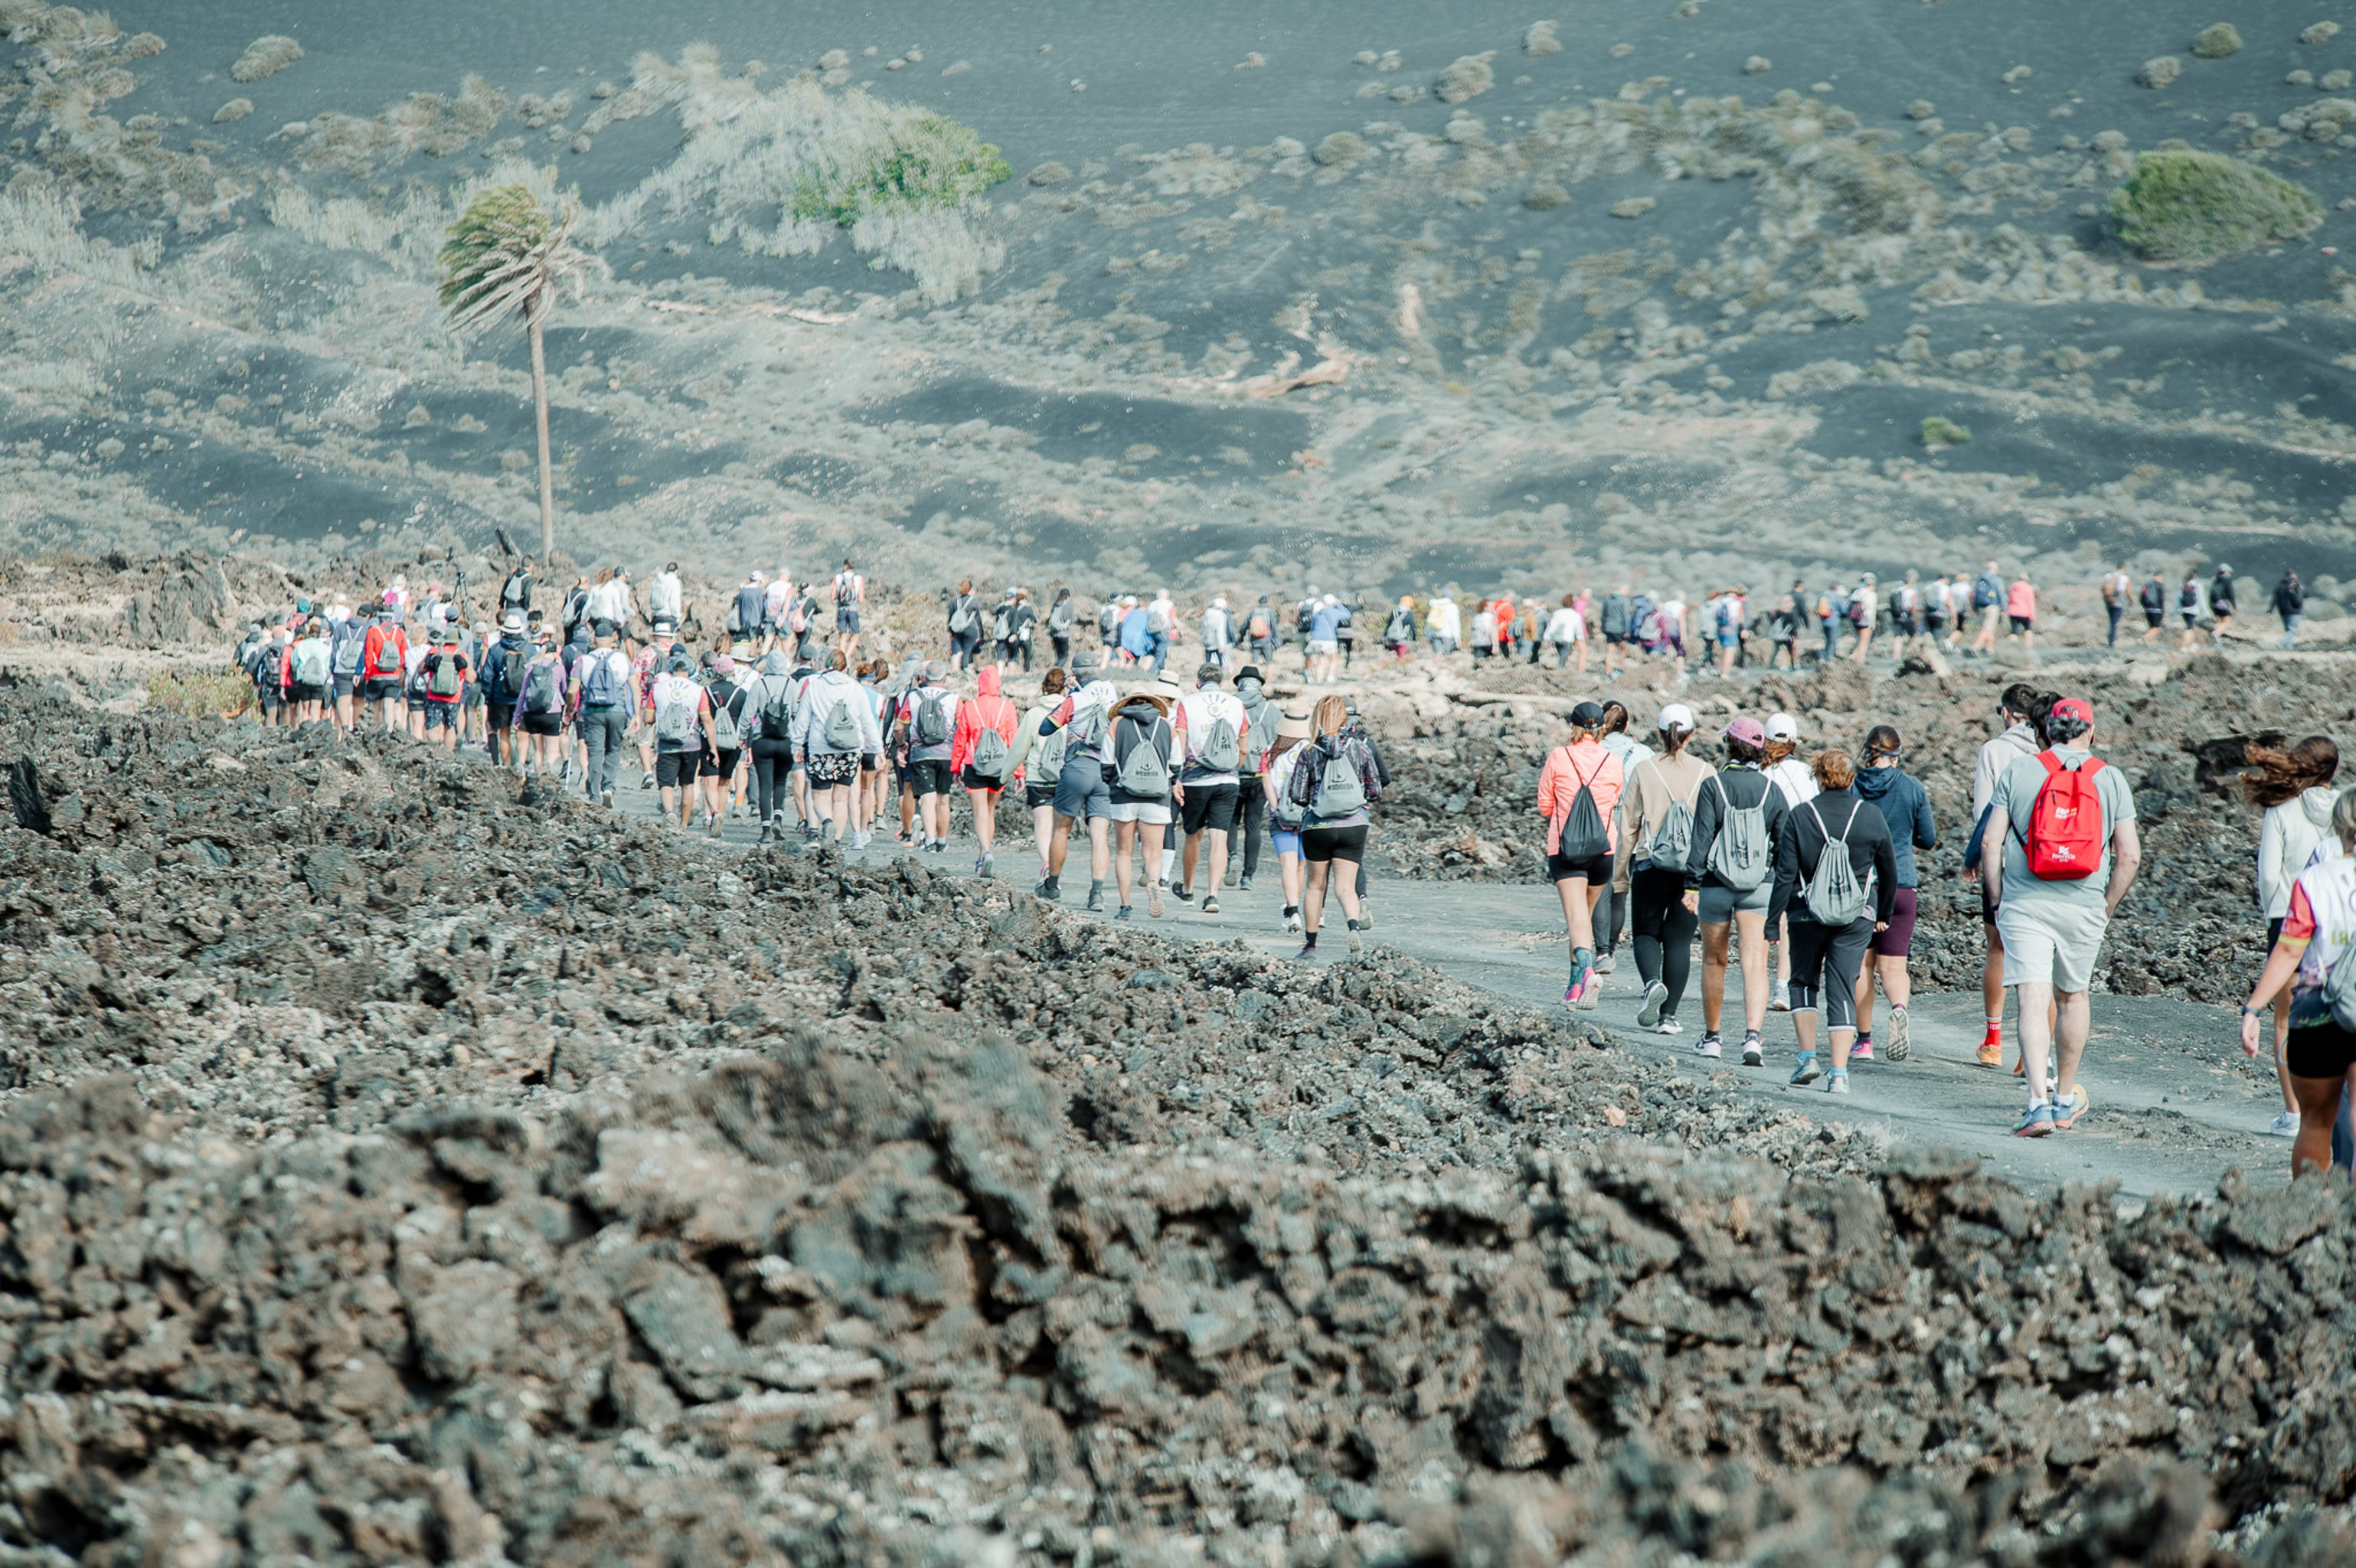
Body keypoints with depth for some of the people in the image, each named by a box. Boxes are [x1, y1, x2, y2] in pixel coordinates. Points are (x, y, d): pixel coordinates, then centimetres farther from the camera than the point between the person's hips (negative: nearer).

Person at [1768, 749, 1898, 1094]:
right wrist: (1883, 915, 21)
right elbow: (1889, 872, 8)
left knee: (1803, 981, 19)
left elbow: (1785, 874, -8)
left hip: (1808, 914, -1)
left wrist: (1775, 916, -1)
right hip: (1856, 917, 1)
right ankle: (1839, 1072, -6)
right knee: (1842, 990, 3)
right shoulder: (1871, 818, -1)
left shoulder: (1799, 818, -7)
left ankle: (1807, 1057, 11)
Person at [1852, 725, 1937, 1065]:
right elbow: (1928, 840, 5)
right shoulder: (1913, 788, -2)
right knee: (1893, 965, 2)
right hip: (1901, 885, 0)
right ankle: (1899, 1006, -30)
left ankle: (1864, 1040, 12)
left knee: (1861, 963, 10)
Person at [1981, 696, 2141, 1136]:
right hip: (2083, 908, 1)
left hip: (2024, 903, -1)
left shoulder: (2018, 773, 1)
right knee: (2072, 997, 19)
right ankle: (2066, 1099, 31)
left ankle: (2039, 1102, -20)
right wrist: (2107, 909, 10)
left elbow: (1990, 842, -3)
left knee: (2034, 1000, -6)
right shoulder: (2111, 779, 3)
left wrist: (1997, 901, 7)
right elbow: (2130, 855, -1)